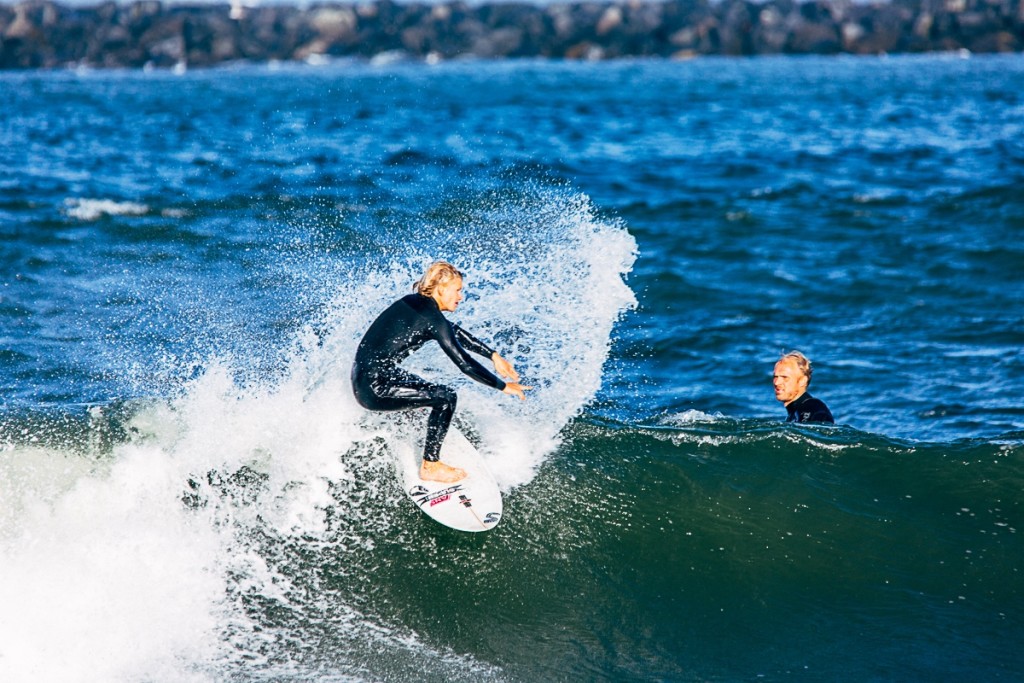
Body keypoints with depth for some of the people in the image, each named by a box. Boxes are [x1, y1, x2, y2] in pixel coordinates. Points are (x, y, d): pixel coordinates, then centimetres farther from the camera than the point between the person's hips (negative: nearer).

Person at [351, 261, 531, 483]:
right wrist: (503, 386, -7)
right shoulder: (431, 318, -15)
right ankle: (431, 466, 0)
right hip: (374, 387, -10)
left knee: (422, 389, 33)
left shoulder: (415, 303, 11)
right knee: (445, 397, -10)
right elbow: (465, 363, -16)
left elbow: (455, 332, 24)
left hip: (363, 378, 10)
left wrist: (493, 355, 24)